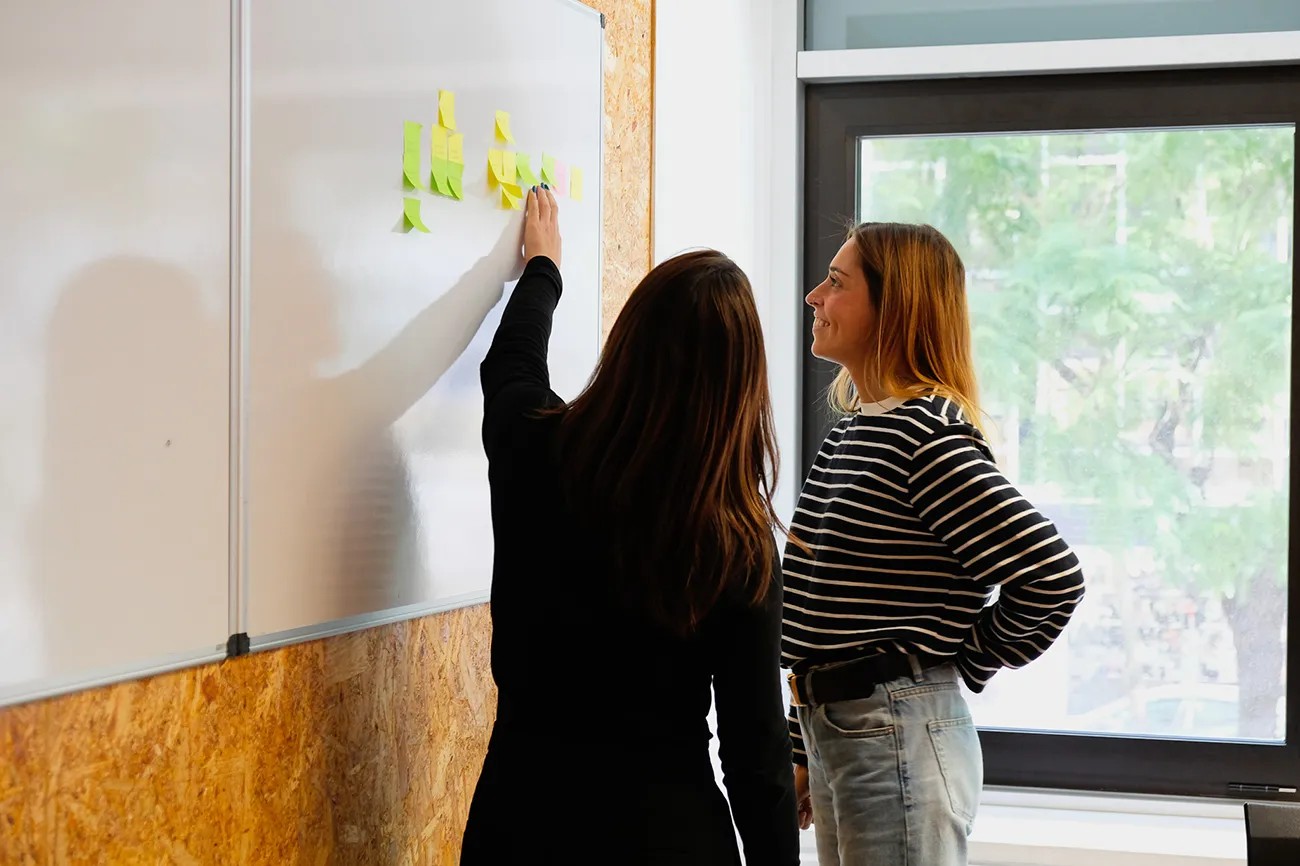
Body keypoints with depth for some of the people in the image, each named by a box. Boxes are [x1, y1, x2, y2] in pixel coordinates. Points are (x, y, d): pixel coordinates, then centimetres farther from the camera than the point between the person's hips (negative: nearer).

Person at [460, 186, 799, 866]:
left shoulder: (534, 453, -11)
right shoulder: (741, 548, -16)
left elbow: (511, 363, 14)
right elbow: (756, 747, -11)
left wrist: (542, 266, 32)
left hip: (524, 810, 2)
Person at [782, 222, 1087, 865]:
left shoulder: (925, 434, -16)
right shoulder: (854, 430, 12)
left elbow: (1052, 576, -24)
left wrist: (963, 663, -9)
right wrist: (802, 753, 18)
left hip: (899, 739, -9)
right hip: (831, 730, 9)